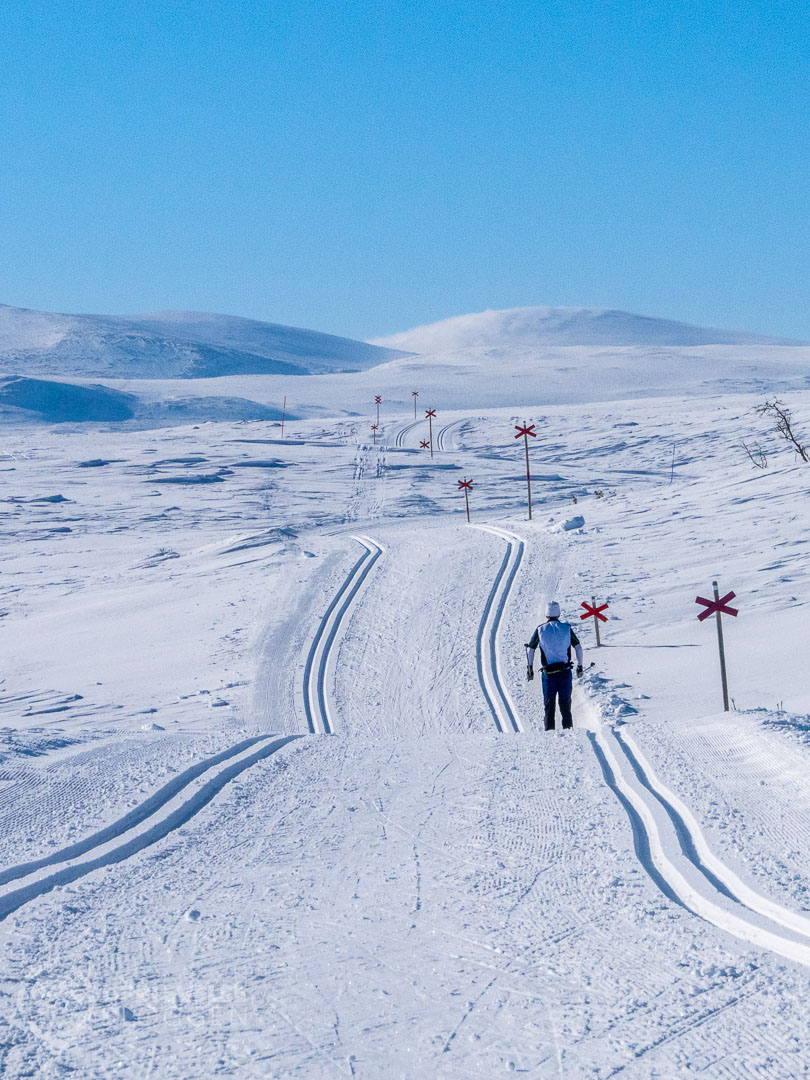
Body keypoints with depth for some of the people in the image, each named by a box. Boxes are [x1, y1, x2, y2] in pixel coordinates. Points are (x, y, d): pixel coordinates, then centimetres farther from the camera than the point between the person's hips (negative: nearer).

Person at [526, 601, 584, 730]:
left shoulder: (540, 629, 3)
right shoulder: (566, 628, 4)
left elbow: (531, 649, 5)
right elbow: (578, 647, 7)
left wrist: (530, 667, 14)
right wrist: (580, 666, 14)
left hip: (548, 672, 0)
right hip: (565, 670, 0)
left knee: (549, 702, 7)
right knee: (565, 702, 8)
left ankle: (549, 728, 1)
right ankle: (568, 727, 6)